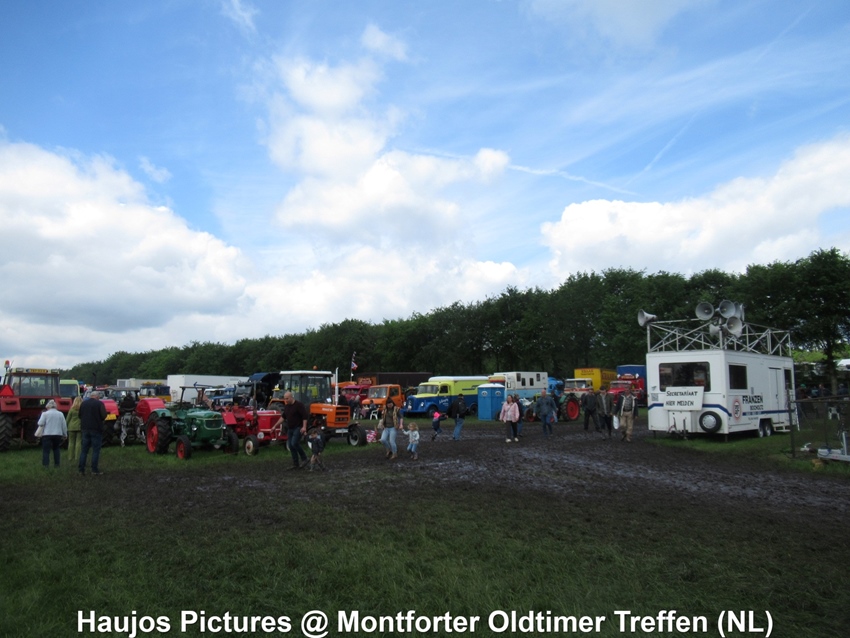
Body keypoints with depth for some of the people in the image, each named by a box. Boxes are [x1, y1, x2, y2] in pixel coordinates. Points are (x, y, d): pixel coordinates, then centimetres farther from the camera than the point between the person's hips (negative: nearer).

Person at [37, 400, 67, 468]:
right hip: (58, 434, 3)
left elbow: (40, 424, -7)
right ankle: (56, 464, 16)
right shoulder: (60, 414, 7)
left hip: (47, 435, -3)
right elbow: (64, 426, 7)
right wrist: (65, 434, 16)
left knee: (46, 450, -1)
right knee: (56, 449, 17)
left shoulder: (45, 414, -2)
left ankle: (46, 464, -10)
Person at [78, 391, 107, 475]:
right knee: (96, 450, -1)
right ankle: (95, 470, -1)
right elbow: (104, 416, -13)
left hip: (85, 428, 5)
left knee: (84, 450, 12)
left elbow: (80, 415, 13)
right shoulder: (99, 403, -10)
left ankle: (81, 469, 13)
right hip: (96, 429, -5)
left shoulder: (83, 403, 8)